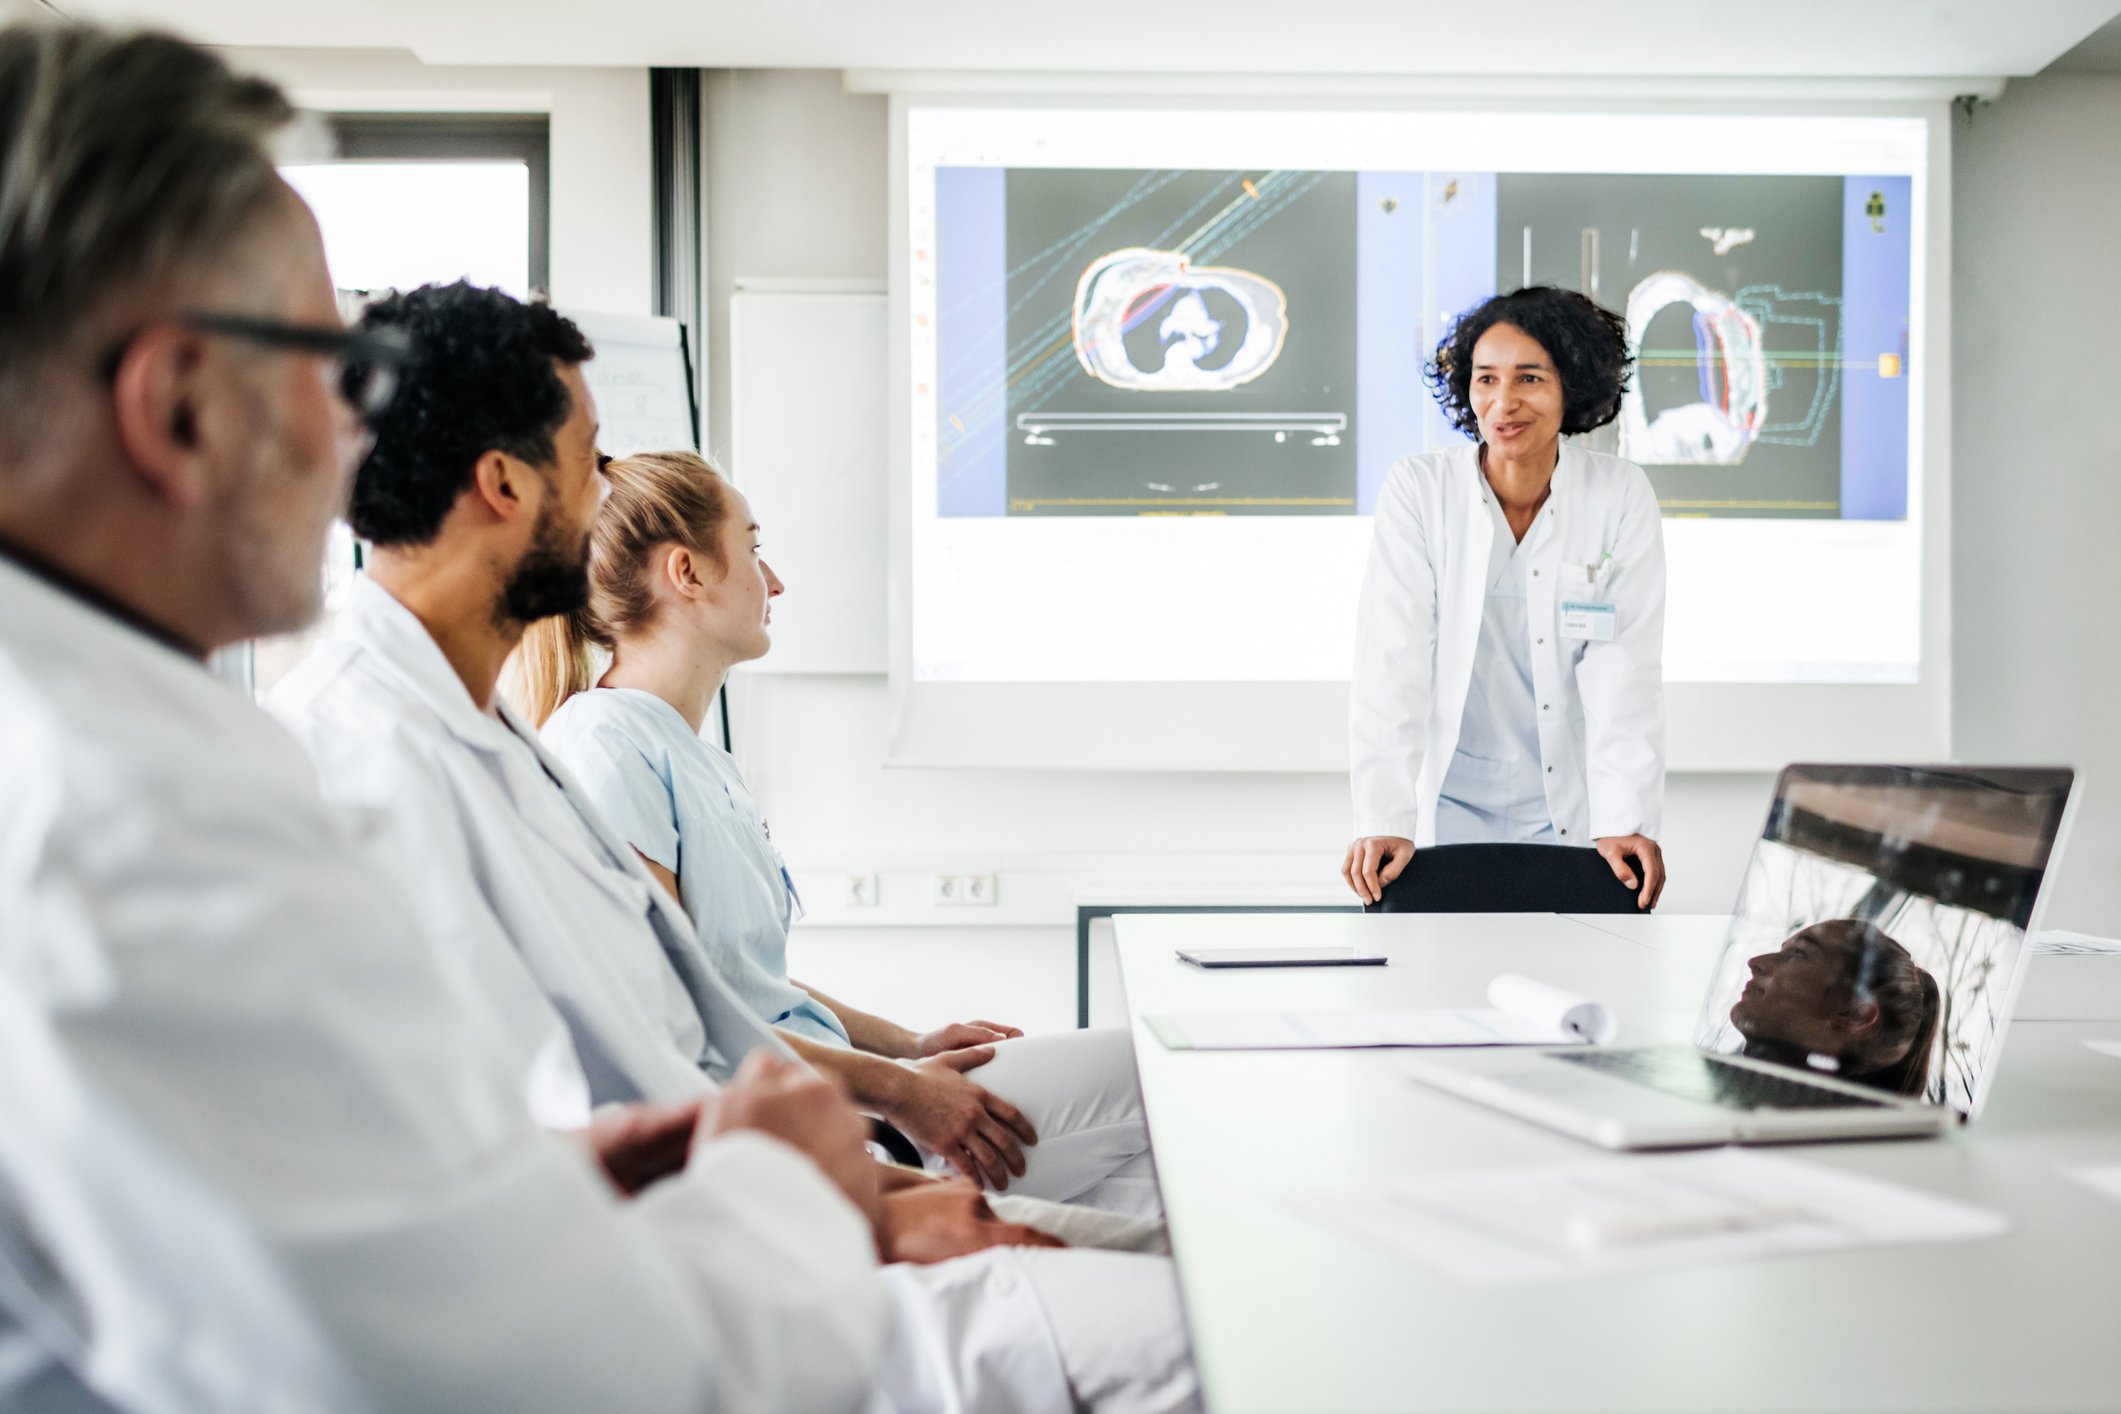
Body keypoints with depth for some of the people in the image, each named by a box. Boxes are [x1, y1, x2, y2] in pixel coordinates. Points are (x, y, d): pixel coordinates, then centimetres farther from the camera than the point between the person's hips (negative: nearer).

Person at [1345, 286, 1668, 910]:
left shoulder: (1621, 496, -7)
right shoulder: (1417, 490, -10)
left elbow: (1626, 670, -10)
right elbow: (1392, 660, -15)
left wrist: (1625, 823, -19)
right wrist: (1383, 823, -23)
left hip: (1575, 812, 1)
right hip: (1449, 806, 0)